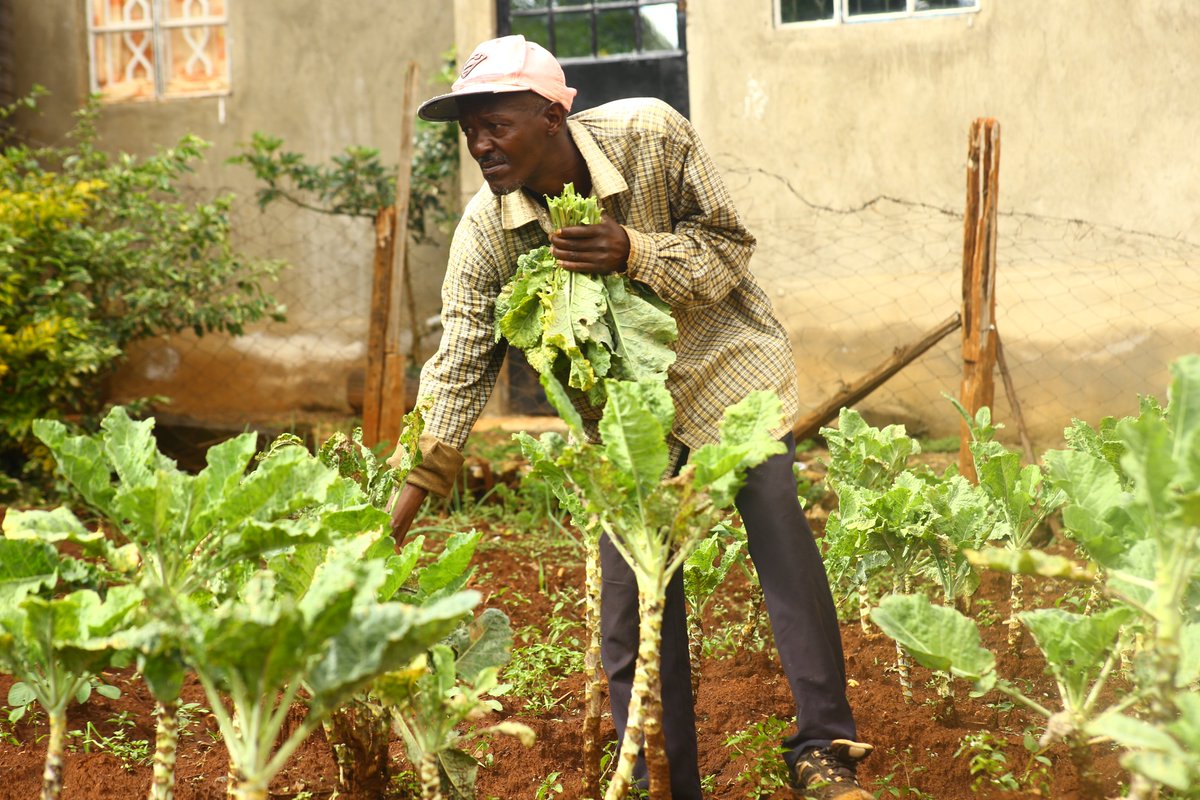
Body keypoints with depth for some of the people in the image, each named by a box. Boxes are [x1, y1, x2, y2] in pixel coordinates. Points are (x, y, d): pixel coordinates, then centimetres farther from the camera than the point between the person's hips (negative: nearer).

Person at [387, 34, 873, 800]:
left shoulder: (652, 136, -24)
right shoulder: (485, 230, -18)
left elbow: (729, 247, -15)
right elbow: (459, 370, -16)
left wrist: (635, 254, -34)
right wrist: (403, 506, -22)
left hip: (724, 360, -2)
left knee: (780, 532, -11)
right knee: (631, 580, -3)